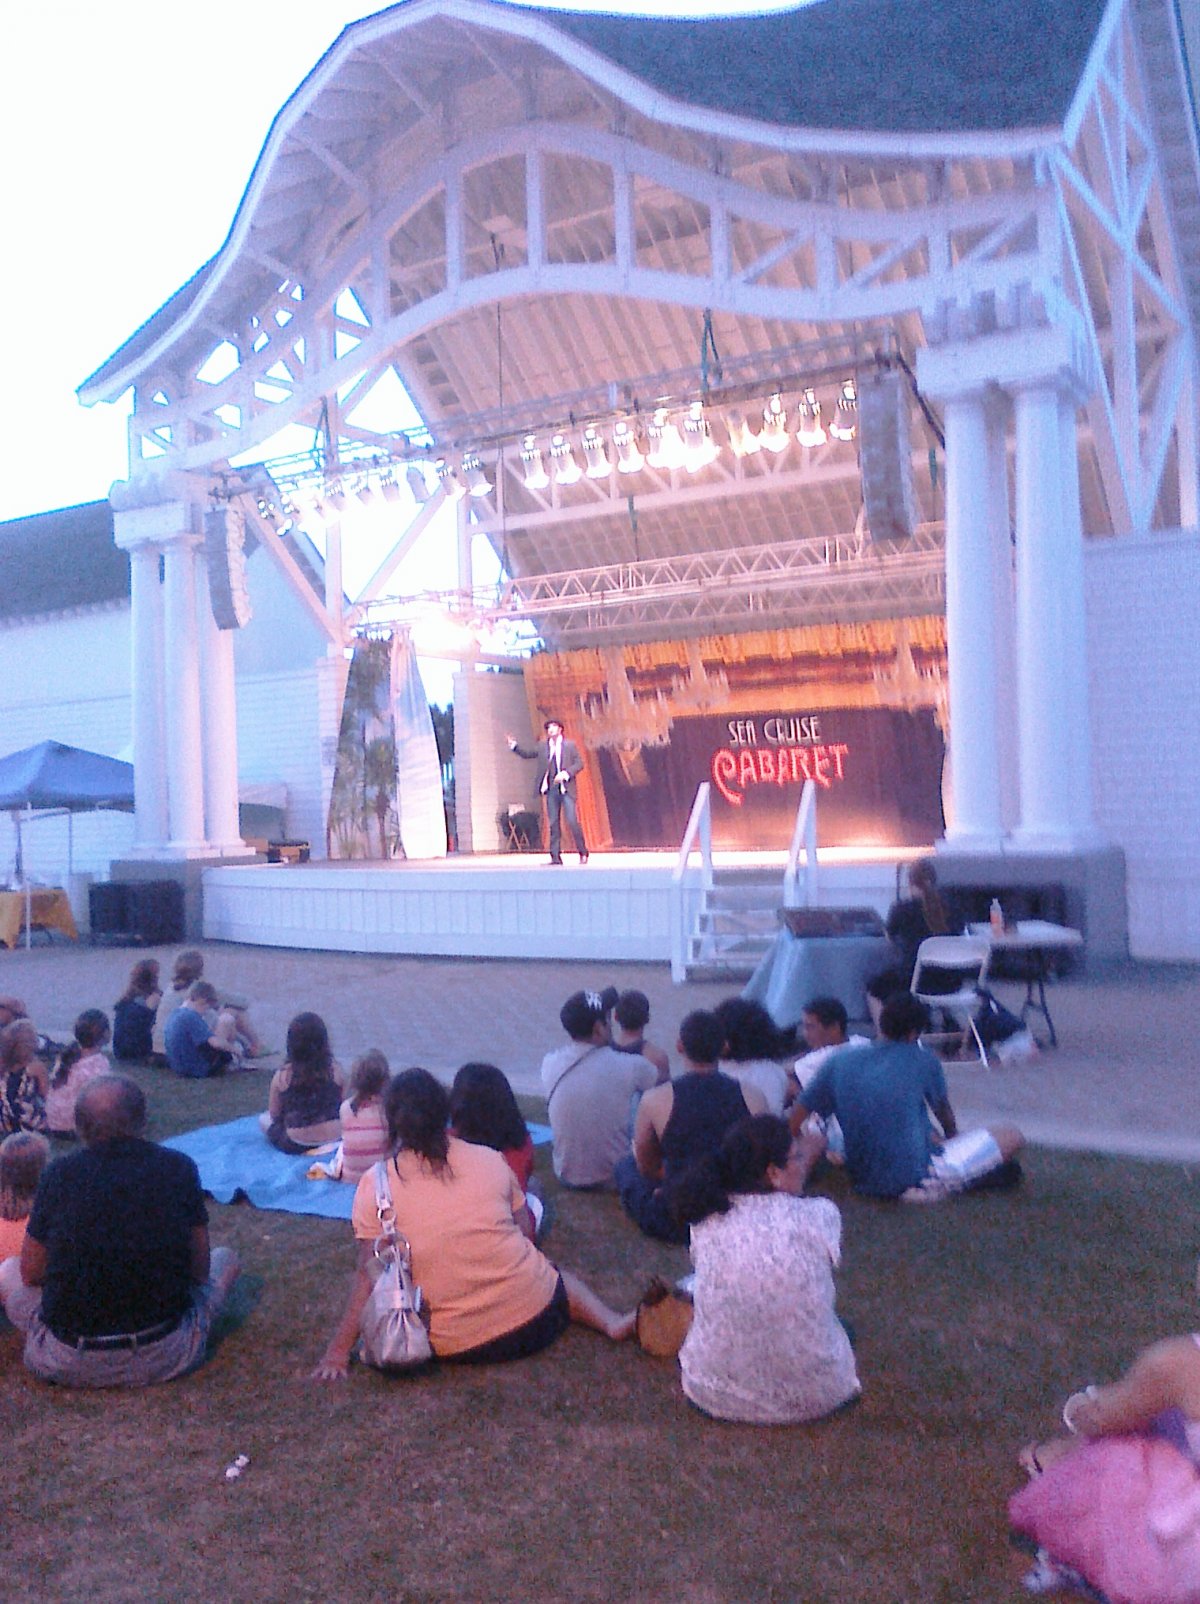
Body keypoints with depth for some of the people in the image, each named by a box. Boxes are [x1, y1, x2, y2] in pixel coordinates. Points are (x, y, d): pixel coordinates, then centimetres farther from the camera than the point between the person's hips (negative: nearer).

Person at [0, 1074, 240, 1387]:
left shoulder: (60, 1174, -6)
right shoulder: (179, 1168, -7)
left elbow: (31, 1274, 6)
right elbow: (199, 1270, 1)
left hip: (68, 1364, -1)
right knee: (226, 1258, 25)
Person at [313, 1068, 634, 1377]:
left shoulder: (375, 1185, -5)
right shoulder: (490, 1159, 1)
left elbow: (368, 1274, -7)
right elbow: (525, 1231, 8)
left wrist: (339, 1350, -1)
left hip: (454, 1346, 1)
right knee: (558, 1277, 31)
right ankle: (610, 1321, 6)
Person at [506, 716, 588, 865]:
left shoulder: (570, 745, 3)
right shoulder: (544, 747, 12)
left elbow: (579, 764, -1)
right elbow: (527, 753, 18)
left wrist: (566, 773, -15)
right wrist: (514, 746, 5)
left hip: (566, 789, -3)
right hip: (551, 789, 4)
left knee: (573, 821, -9)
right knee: (553, 824, 3)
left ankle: (583, 853, 4)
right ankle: (555, 857, 5)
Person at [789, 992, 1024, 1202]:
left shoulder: (837, 1063, 1)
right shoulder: (922, 1060, -3)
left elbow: (795, 1122, 2)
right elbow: (943, 1110, 17)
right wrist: (951, 1135, 38)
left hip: (864, 1180, 5)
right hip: (915, 1175, -5)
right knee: (1012, 1137, 5)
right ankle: (941, 1185, -2)